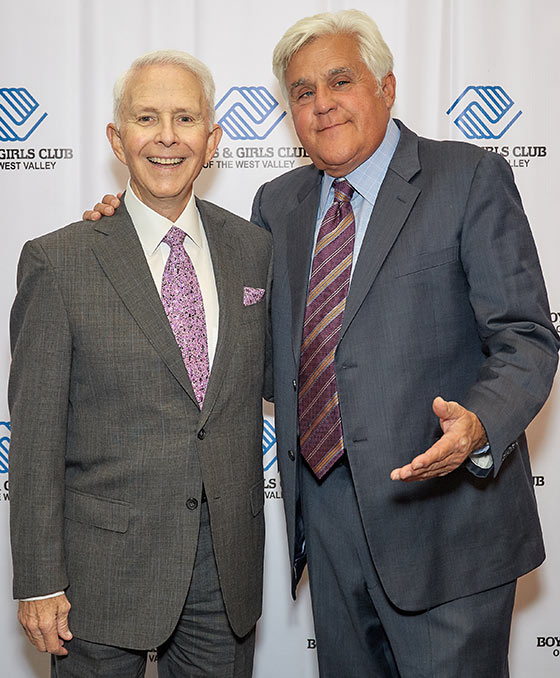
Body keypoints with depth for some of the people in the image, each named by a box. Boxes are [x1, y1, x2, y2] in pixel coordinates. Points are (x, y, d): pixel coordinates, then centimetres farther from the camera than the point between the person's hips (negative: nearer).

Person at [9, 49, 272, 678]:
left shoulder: (253, 248, 4)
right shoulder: (58, 261, -6)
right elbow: (36, 433, -7)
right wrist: (39, 582, -8)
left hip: (230, 564, 3)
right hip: (104, 569, -3)